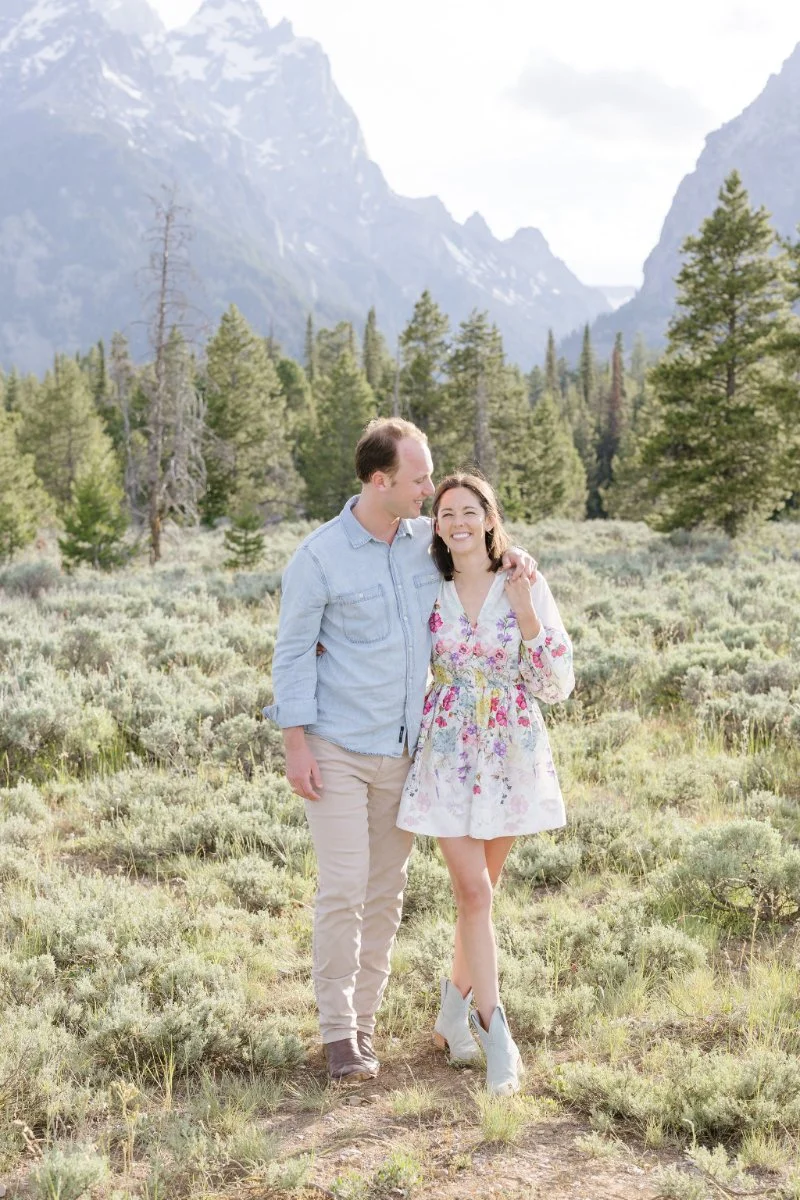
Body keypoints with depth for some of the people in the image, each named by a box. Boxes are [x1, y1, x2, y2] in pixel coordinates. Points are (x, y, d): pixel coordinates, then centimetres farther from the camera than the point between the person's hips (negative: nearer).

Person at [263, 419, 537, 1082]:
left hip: (403, 749, 5)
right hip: (337, 750, -5)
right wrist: (297, 744, -12)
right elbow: (292, 653, -7)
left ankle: (365, 1016, 23)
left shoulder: (427, 538, 3)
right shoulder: (320, 556, -11)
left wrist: (508, 554, 3)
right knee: (343, 891, -6)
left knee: (386, 892, 10)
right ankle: (338, 1031, 6)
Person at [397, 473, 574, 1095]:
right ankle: (496, 1038, 1)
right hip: (450, 755, 0)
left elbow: (558, 686, -6)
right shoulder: (428, 591, 0)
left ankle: (454, 1010, 30)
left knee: (479, 890, 11)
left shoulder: (528, 589, -4)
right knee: (474, 893, -7)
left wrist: (526, 614, -17)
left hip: (512, 756, 0)